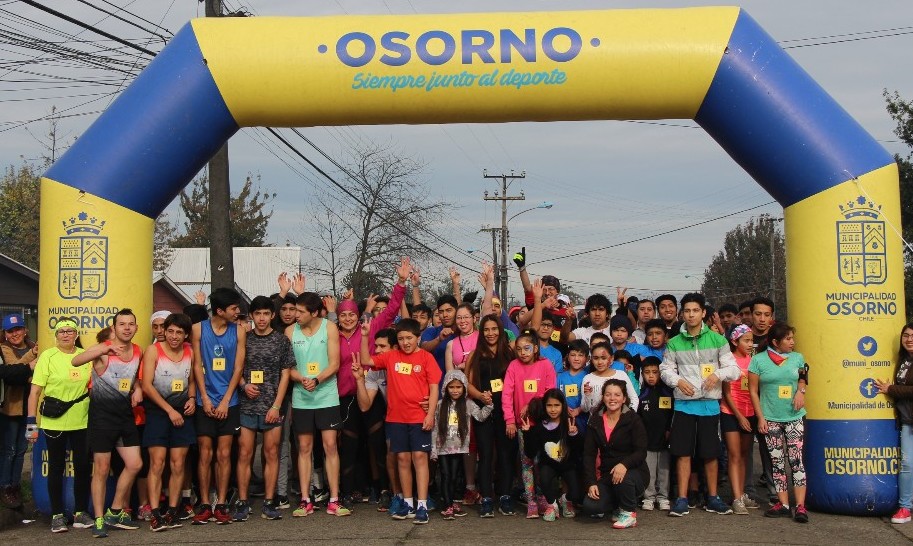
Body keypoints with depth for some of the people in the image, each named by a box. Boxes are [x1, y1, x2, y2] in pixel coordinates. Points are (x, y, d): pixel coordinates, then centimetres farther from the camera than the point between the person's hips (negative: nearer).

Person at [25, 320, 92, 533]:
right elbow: (35, 391, -5)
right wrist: (31, 423, -9)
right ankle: (57, 515, 16)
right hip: (54, 423, -3)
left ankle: (80, 511, 19)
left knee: (83, 467, 6)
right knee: (56, 468, 7)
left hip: (82, 422, 3)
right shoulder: (47, 356, -4)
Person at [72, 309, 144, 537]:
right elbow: (75, 361, -33)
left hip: (125, 414, 6)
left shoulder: (138, 352, 6)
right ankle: (99, 520, 11)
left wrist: (137, 388, 4)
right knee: (102, 469, 0)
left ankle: (115, 513, 20)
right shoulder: (103, 350, -13)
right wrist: (104, 350, -47)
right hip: (102, 415, -6)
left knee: (134, 464, 4)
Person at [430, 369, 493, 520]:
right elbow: (435, 428, 0)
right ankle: (448, 506, 3)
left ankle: (452, 502, 20)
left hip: (459, 447, 1)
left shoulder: (468, 404, 3)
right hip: (443, 447, -1)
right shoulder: (440, 405, 1)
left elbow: (480, 416, -8)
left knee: (454, 476, 7)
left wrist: (488, 404, -22)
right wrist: (433, 449, -4)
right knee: (445, 476, -1)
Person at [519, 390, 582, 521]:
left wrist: (573, 435, -34)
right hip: (548, 465, 1)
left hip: (568, 465, 0)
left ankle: (566, 500, 21)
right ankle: (551, 504, -1)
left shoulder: (570, 424, -12)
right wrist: (527, 434, -21)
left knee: (576, 495, -19)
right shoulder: (539, 426, -7)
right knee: (544, 478, -33)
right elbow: (531, 454, -9)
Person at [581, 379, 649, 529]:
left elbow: (641, 452, -15)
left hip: (634, 473, -3)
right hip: (607, 475, 3)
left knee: (623, 479, -38)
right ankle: (618, 505, 11)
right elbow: (589, 454, 0)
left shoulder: (633, 420, -8)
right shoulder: (595, 422, 3)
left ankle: (629, 513, -8)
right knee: (590, 506, -22)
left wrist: (624, 464, -35)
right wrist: (591, 483, -11)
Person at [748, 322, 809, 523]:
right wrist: (760, 417, -4)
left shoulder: (797, 358, 6)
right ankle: (783, 504, 11)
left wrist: (801, 391, -1)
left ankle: (800, 505, -5)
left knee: (796, 460, -6)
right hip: (770, 419, -1)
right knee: (777, 462, 4)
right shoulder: (758, 360, -1)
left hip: (795, 417, 1)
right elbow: (753, 390, 1)